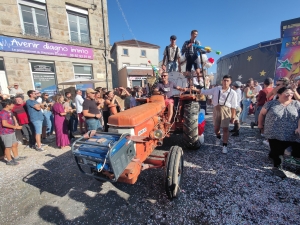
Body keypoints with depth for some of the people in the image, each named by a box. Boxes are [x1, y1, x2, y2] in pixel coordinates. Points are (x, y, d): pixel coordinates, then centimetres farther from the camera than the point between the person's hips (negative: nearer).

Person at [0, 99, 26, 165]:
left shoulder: (9, 111, 9)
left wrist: (15, 125, 8)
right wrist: (15, 127, -19)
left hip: (11, 132, 9)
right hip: (6, 133, -9)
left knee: (15, 144, 18)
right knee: (8, 147, 3)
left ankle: (16, 157, 32)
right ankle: (9, 161, 16)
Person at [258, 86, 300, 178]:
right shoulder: (271, 103, -1)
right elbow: (262, 114, 7)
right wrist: (260, 124, 10)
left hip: (292, 135, 2)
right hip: (275, 134, -2)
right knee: (277, 152, 6)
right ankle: (277, 167, 23)